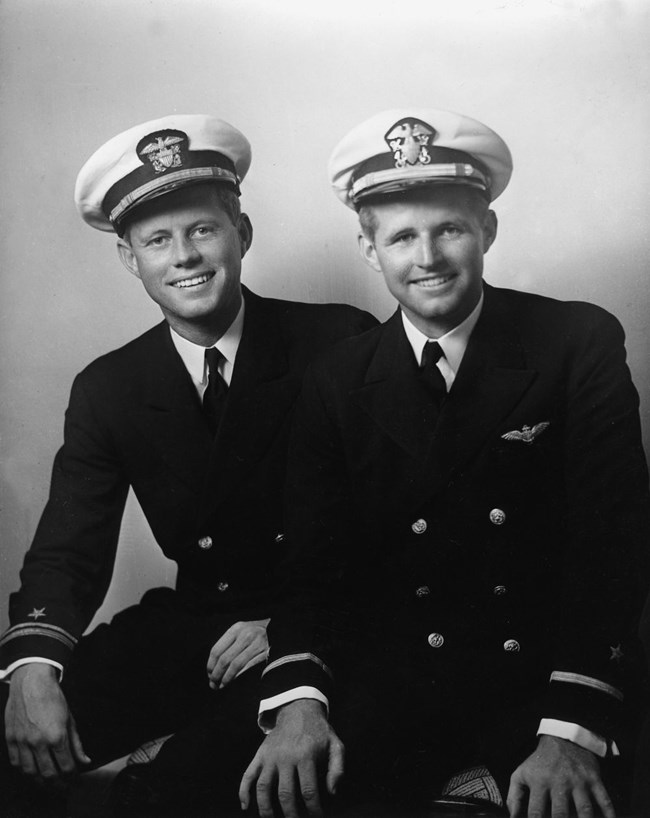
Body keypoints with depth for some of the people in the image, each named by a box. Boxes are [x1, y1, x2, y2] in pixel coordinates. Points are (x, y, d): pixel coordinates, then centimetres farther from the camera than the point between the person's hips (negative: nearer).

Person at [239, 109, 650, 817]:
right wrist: (299, 701, -19)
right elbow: (314, 560, 1)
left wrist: (572, 730, -20)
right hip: (388, 690, 2)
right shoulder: (336, 383, 5)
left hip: (549, 673, -1)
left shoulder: (580, 343, -1)